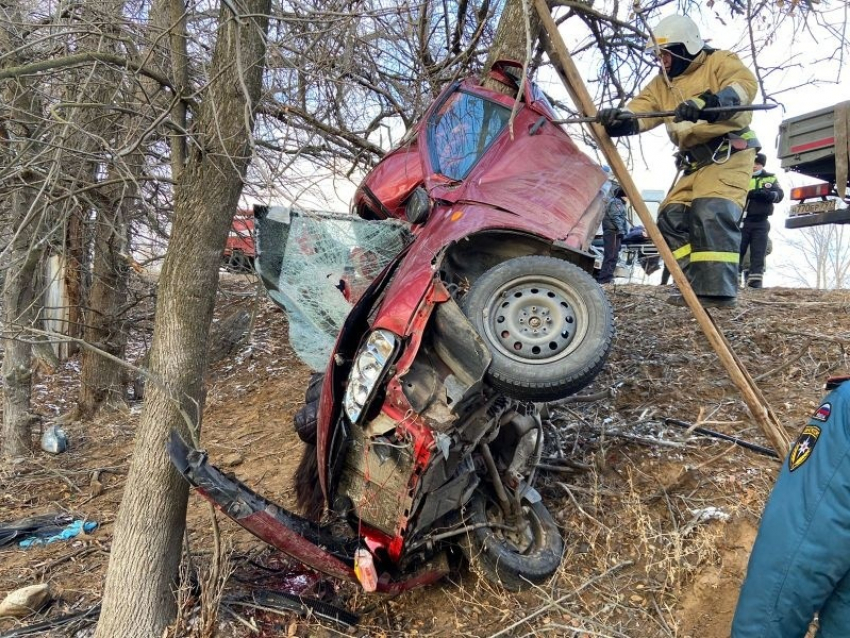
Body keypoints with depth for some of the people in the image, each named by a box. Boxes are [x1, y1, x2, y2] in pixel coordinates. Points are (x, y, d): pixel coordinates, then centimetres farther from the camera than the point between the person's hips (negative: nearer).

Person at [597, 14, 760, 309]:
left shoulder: (720, 62, -1)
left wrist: (709, 101, -42)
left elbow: (745, 83, -22)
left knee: (712, 213, -26)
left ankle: (719, 290, -26)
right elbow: (642, 108, 0)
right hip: (695, 162, 8)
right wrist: (621, 119, -25)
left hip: (729, 153, -8)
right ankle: (696, 286, 0)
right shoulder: (662, 82, 17)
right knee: (672, 217, -3)